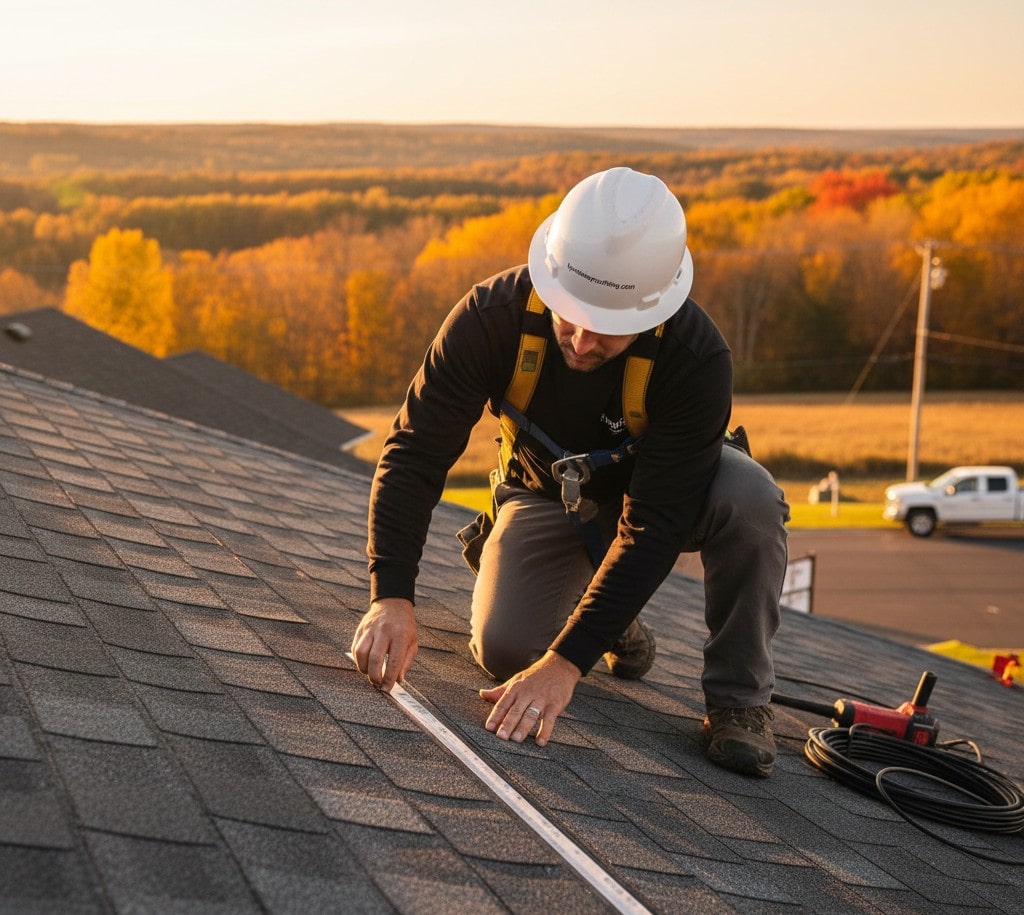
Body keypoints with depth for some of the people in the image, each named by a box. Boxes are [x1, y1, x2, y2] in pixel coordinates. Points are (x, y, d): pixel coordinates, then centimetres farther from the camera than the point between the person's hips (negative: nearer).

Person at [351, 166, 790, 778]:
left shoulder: (698, 358, -35)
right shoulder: (494, 315, -30)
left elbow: (654, 525, -36)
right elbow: (415, 453, -26)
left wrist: (568, 661, -42)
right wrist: (392, 596, -38)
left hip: (663, 488, -2)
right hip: (548, 494, 2)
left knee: (750, 498, -35)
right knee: (504, 649, -21)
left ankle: (739, 697, -14)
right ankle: (598, 603, 15)